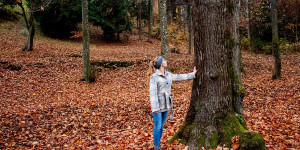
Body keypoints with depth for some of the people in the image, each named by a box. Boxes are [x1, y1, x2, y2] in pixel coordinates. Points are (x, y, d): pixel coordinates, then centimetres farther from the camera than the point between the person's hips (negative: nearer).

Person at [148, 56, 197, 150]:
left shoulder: (168, 75, 8)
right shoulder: (154, 77, -14)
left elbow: (179, 77, 20)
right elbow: (153, 92, -17)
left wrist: (193, 74, 26)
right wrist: (155, 108, -20)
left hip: (166, 105, 7)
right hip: (158, 106, -6)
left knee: (161, 127, 14)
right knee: (157, 127, 2)